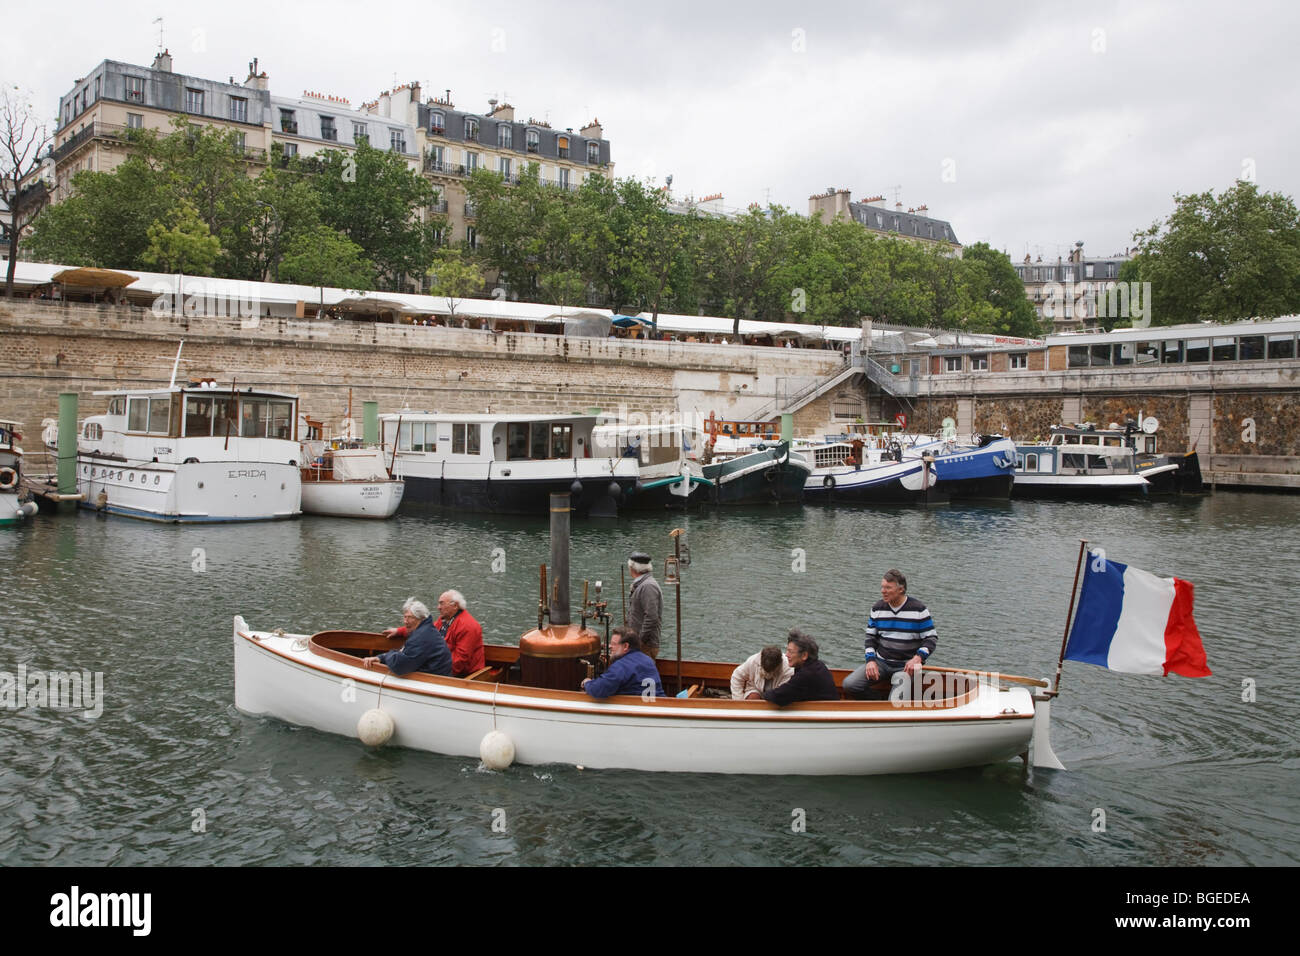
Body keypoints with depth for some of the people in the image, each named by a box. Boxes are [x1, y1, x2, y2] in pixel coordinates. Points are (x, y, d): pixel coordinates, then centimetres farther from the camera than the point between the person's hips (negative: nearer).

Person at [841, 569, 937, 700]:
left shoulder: (919, 610, -6)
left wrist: (917, 658, -20)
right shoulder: (877, 608, 6)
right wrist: (870, 660, -4)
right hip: (881, 662, 4)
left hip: (907, 665, -4)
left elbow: (931, 638, -3)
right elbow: (870, 637, 12)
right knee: (849, 685, -15)